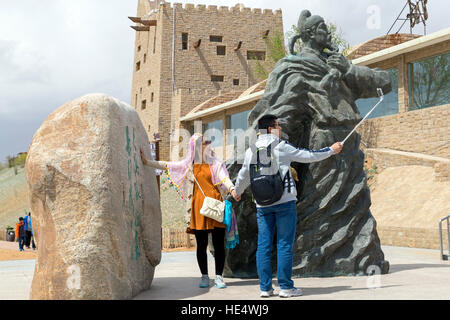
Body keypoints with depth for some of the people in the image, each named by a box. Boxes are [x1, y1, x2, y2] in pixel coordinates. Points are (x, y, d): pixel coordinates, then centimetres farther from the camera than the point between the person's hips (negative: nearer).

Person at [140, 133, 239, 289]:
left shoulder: (215, 163, 6)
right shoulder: (189, 164, 12)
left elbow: (224, 178, -8)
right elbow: (167, 165, 14)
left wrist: (232, 189, -28)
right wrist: (146, 161, 11)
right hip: (198, 206, 1)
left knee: (219, 244, -2)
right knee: (201, 244, 3)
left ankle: (219, 277, 5)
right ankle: (204, 276, 12)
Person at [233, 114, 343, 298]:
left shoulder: (251, 151, 8)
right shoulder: (281, 147, -4)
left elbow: (243, 176, 18)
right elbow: (309, 156, 2)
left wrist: (237, 192, 38)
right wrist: (331, 150, 16)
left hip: (262, 204, 4)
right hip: (284, 201, -4)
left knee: (263, 245, 5)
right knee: (284, 244, 0)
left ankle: (265, 287, 7)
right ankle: (285, 287, 1)